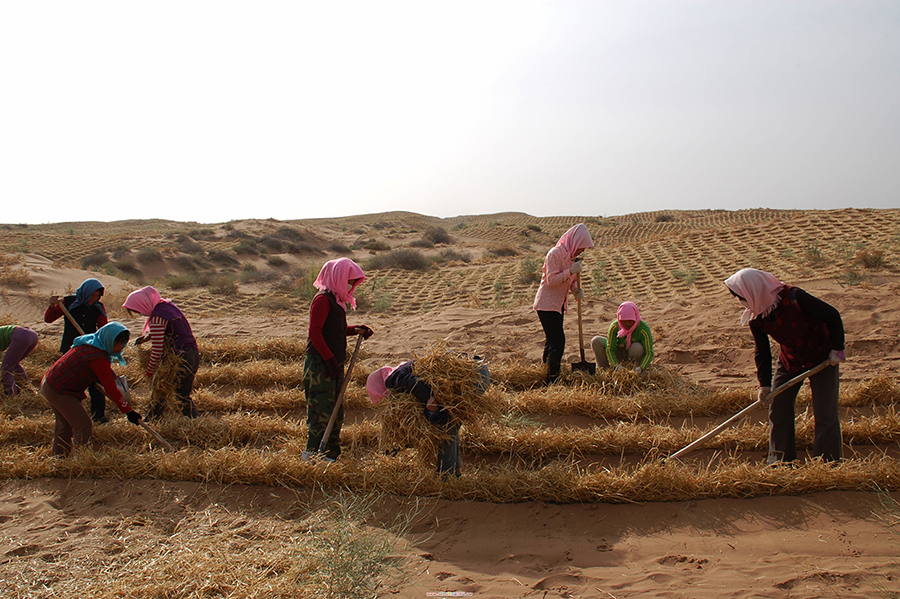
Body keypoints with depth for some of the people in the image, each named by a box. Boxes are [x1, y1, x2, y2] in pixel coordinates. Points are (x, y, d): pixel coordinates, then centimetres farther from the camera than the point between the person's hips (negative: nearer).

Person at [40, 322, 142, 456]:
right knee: (83, 424, -6)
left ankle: (58, 456, 36)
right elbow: (110, 388, -25)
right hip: (59, 391, -11)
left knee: (65, 423, 23)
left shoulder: (90, 342, 4)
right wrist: (128, 411, -21)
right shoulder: (98, 357, -26)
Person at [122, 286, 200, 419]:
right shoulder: (167, 304, 8)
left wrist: (149, 372, -3)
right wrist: (148, 336, 10)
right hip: (194, 355, 9)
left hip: (179, 359, -9)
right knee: (183, 396, 18)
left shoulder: (157, 317, -19)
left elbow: (157, 350, -16)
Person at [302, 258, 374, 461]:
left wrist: (355, 330, 7)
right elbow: (314, 332, -17)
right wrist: (329, 359, -19)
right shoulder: (323, 299, -13)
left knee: (336, 412, 13)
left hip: (334, 364, 10)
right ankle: (311, 456, -4)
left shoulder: (337, 300, 17)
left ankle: (330, 456, 20)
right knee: (322, 412, -10)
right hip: (320, 365, -10)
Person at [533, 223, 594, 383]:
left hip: (558, 304, 9)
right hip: (546, 304, -9)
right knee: (557, 340, -12)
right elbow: (551, 280, -22)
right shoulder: (555, 254, -17)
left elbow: (571, 279, 18)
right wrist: (571, 271, -27)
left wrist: (576, 289, -3)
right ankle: (552, 380, -8)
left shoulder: (571, 255, 11)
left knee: (552, 340, 14)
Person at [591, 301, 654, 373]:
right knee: (596, 341, -18)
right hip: (619, 355, 2)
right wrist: (616, 365, -43)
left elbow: (649, 352, -29)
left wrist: (641, 368, -47)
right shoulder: (614, 326, -20)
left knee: (637, 347, -38)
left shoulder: (643, 329, -26)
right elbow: (610, 349, -24)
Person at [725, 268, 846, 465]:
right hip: (789, 362, 5)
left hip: (822, 358, -5)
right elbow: (762, 352, -1)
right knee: (778, 408, 3)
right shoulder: (755, 319, -12)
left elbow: (832, 316, -18)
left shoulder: (793, 297, -29)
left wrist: (837, 349, -15)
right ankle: (780, 460, 16)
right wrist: (764, 384, -8)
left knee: (825, 412, -6)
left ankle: (826, 463, 6)